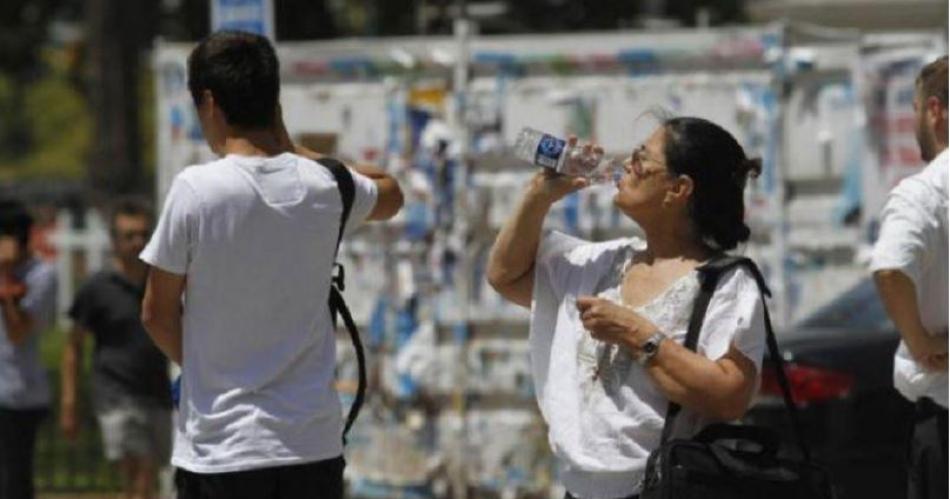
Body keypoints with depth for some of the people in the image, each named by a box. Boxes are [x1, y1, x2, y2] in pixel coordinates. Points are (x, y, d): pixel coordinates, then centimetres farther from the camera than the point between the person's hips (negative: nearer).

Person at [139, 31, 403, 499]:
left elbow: (158, 314, -1)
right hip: (315, 446, 4)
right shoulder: (323, 186, 1)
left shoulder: (195, 190, -11)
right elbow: (389, 193, 26)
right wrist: (288, 148, 21)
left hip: (219, 450, -4)